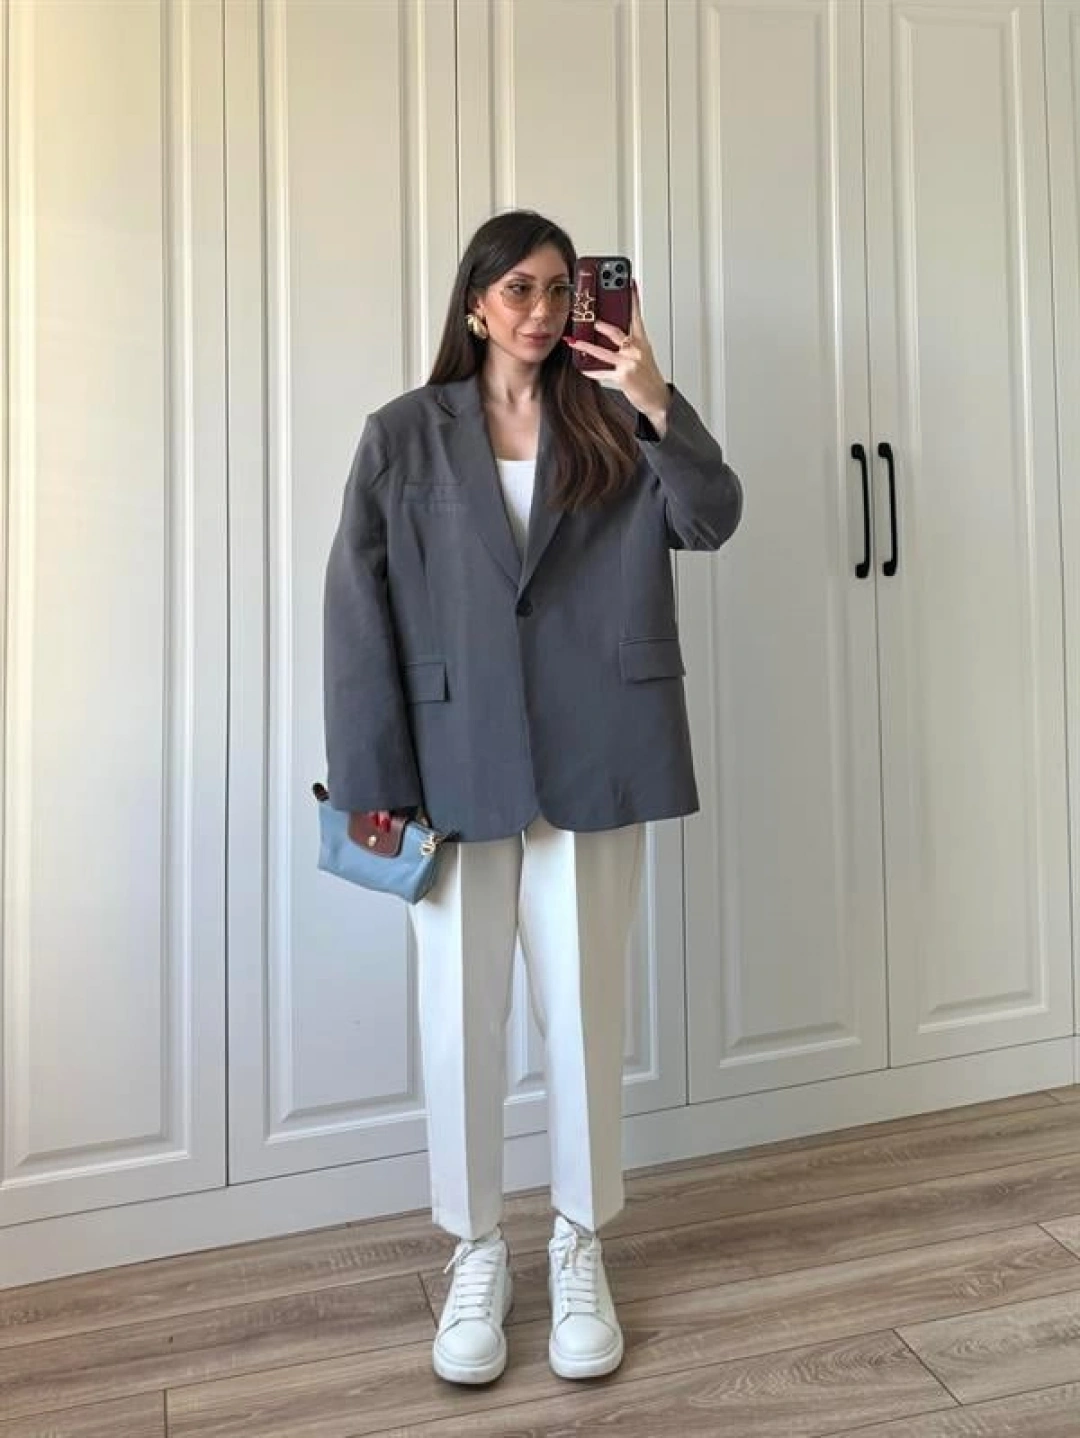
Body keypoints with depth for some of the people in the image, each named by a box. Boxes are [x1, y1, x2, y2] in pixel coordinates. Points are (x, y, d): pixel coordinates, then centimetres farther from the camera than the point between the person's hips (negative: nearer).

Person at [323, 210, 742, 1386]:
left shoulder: (609, 425, 10)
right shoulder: (404, 436, 5)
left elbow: (712, 520, -2)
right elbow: (358, 609, -1)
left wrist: (658, 404, -15)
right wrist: (371, 776, -8)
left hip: (589, 760, 1)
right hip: (455, 764, 0)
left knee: (582, 1008, 9)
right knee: (458, 1017, 7)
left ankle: (580, 1250, 30)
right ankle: (475, 1254, 29)